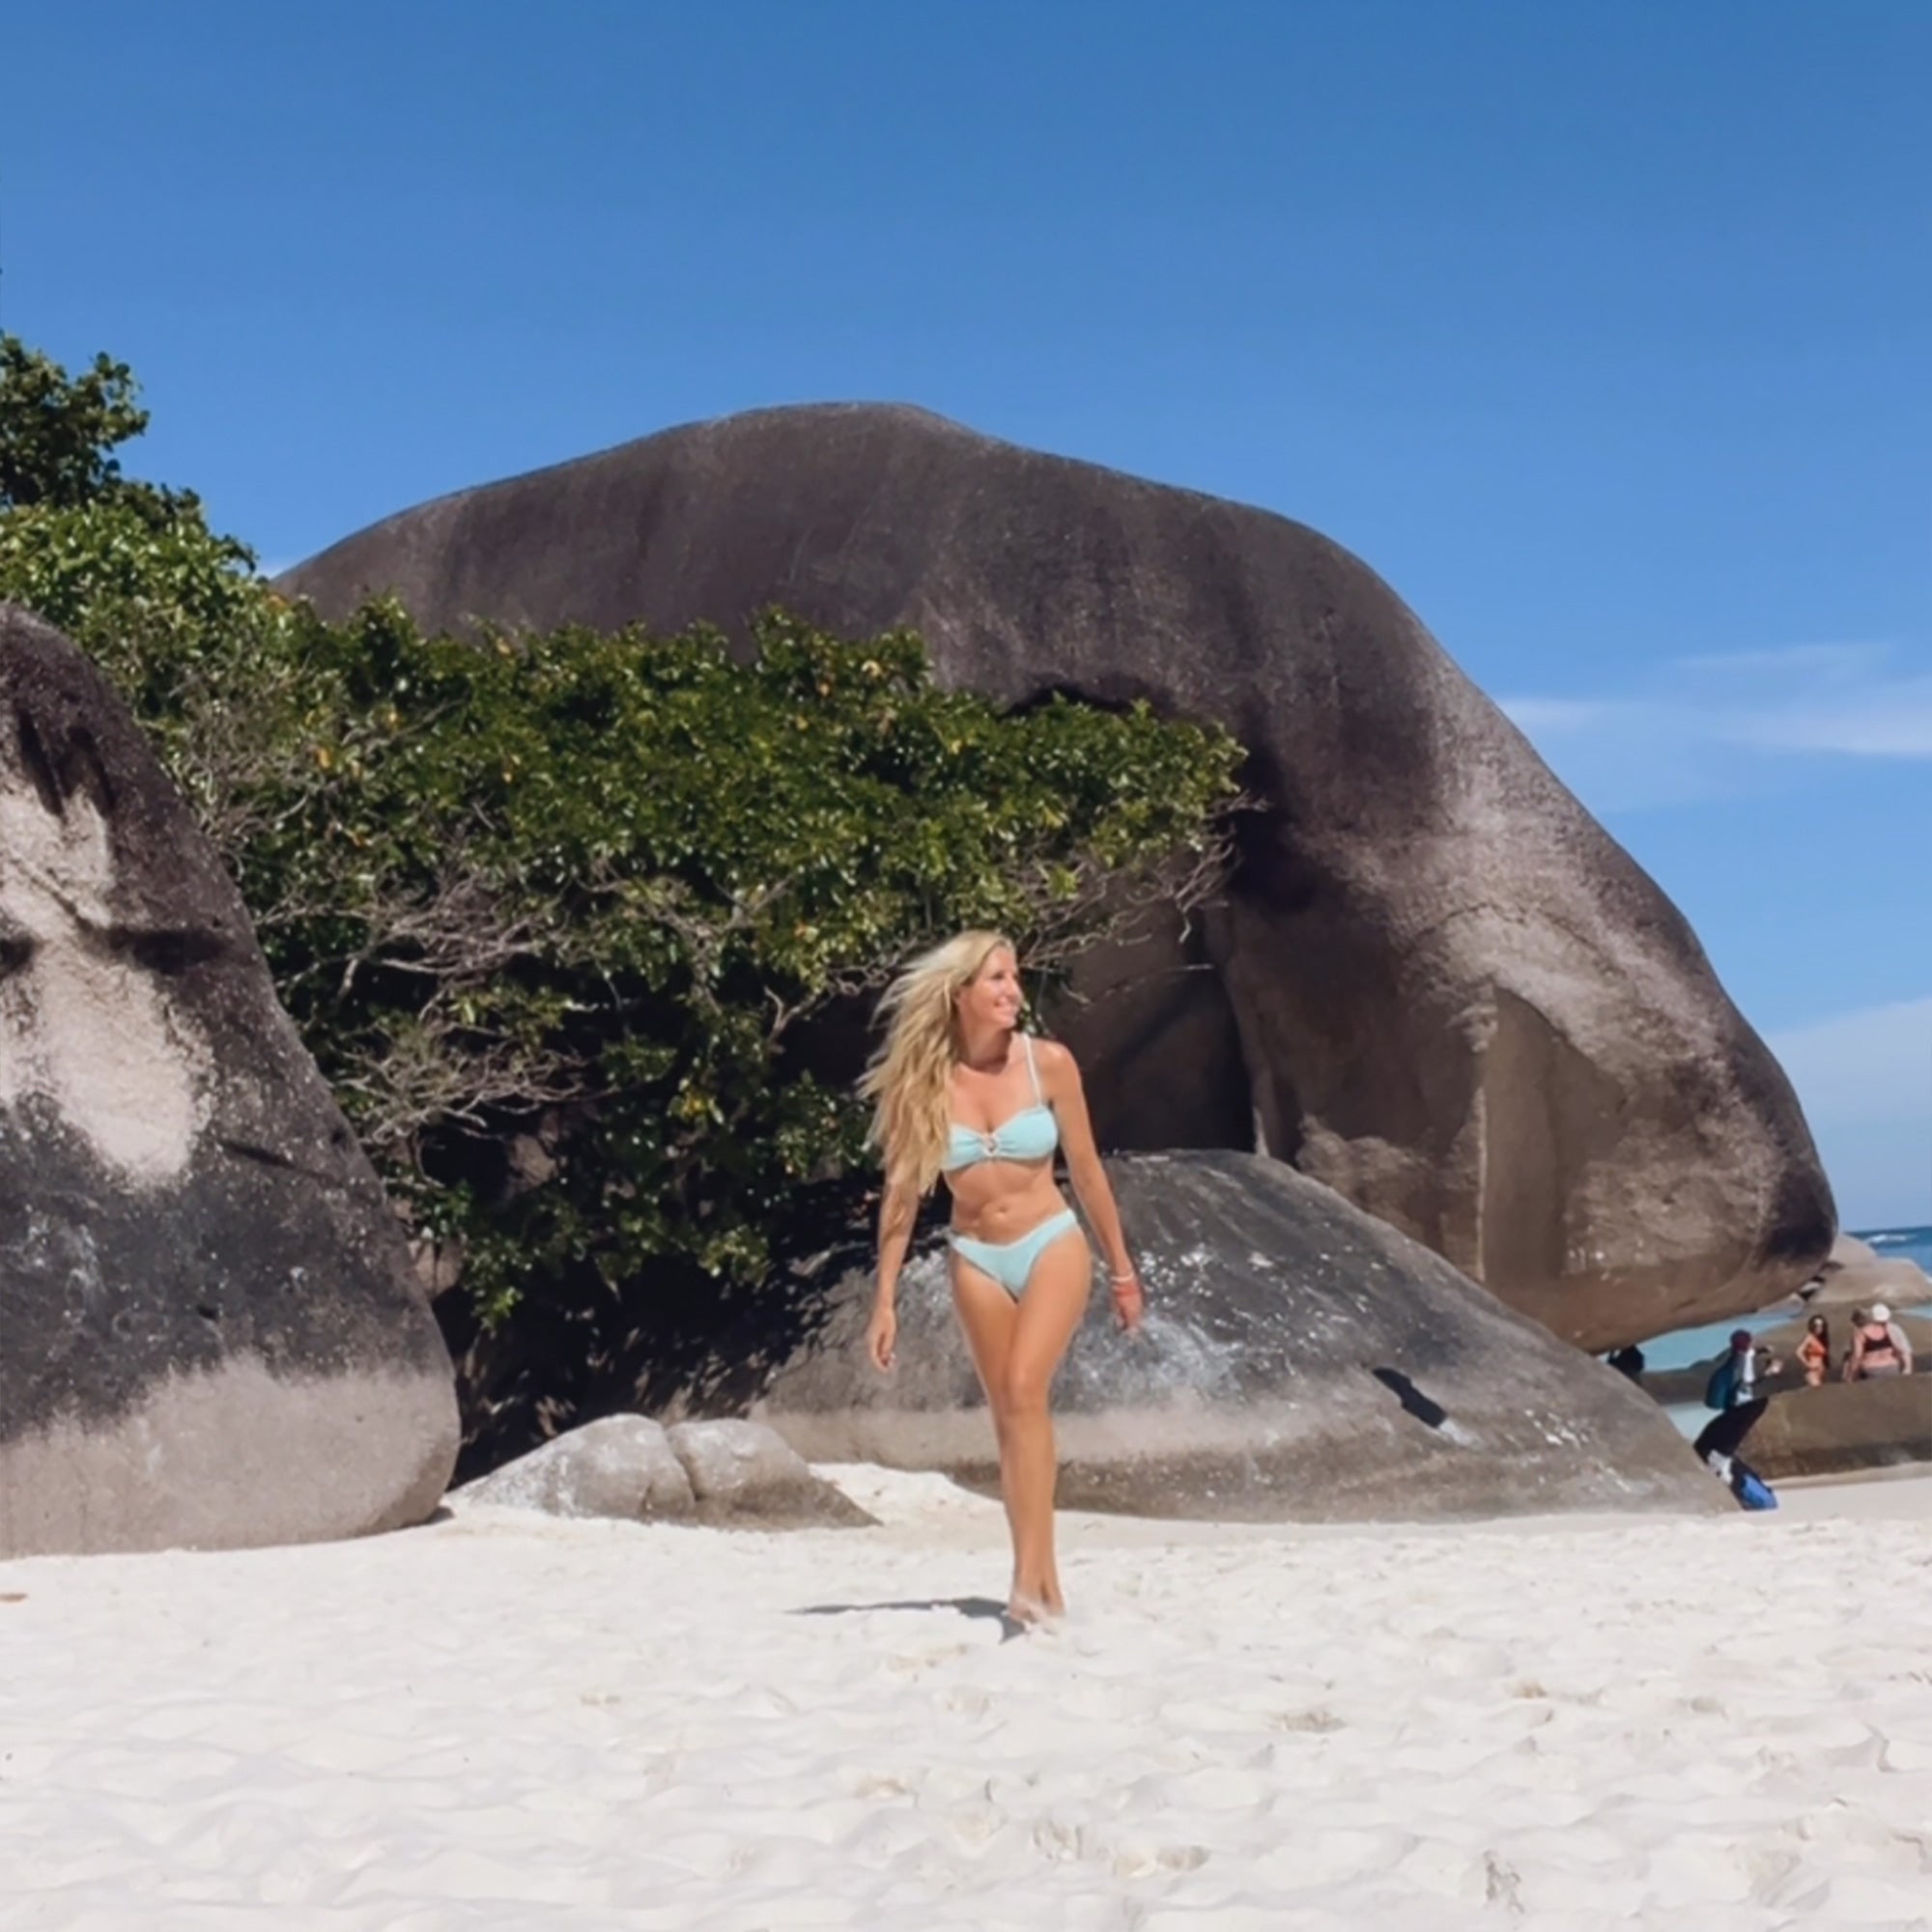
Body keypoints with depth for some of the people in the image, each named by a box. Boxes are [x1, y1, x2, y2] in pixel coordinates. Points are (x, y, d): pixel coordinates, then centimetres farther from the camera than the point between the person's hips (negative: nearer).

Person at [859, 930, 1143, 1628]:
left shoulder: (1049, 1063, -9)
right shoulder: (924, 1081, -7)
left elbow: (1086, 1169, 2)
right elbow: (902, 1192, -1)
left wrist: (1123, 1269, 8)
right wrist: (884, 1301, -1)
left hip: (1051, 1244, -2)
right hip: (976, 1257, 2)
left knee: (1025, 1390, -22)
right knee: (1009, 1418, 6)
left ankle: (1029, 1579, -25)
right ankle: (1045, 1589, 14)